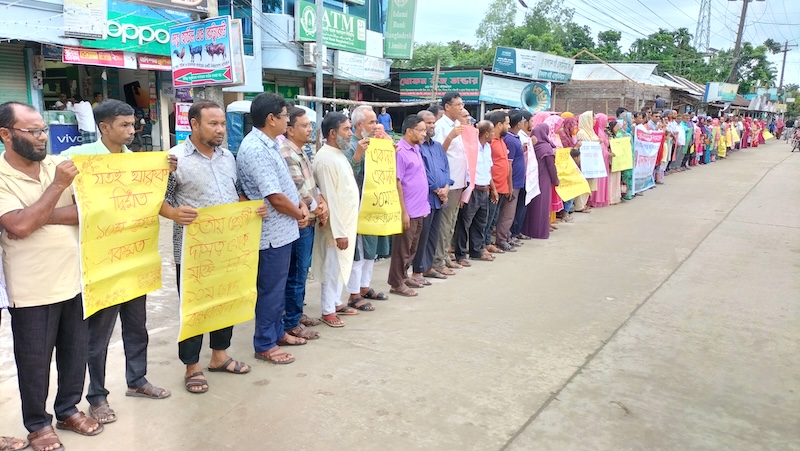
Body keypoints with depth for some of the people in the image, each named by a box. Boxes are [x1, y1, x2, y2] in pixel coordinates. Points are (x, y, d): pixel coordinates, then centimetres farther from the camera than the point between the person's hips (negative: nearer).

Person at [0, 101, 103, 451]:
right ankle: (37, 423, 31)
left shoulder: (60, 164, 1)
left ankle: (68, 409, 37)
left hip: (74, 280, 4)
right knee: (34, 361, 12)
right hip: (32, 290, -4)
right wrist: (57, 186, -21)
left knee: (76, 352, 17)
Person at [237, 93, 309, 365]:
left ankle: (278, 332, 36)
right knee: (270, 290, 3)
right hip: (273, 232, -10)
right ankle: (264, 345, 17)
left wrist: (300, 204, 1)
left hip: (282, 229, 10)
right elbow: (276, 198, -24)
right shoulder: (256, 150, -22)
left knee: (279, 287, 21)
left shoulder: (268, 144, 9)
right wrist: (299, 215, -8)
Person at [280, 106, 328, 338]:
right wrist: (318, 209, -7)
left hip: (308, 222, 10)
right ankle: (291, 324, 10)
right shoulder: (286, 155, -17)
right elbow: (299, 191, -20)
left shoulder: (301, 152, 14)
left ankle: (297, 313, 31)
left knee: (302, 272, 18)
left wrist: (322, 202, 0)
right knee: (296, 275, -1)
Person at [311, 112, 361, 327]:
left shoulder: (339, 154, 11)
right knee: (332, 267, 1)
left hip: (346, 221, 9)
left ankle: (336, 303, 31)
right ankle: (328, 311, 13)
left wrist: (346, 227, 15)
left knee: (341, 265, 18)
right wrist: (339, 231, -23)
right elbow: (329, 198, -23)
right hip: (336, 224, -9)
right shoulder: (325, 159, -20)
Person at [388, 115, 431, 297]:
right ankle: (396, 283, 12)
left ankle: (404, 276, 30)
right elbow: (397, 183, -17)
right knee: (402, 248, 2)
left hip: (419, 209, 9)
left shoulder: (416, 149, 12)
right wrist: (403, 212, -18)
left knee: (412, 248, 17)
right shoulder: (400, 151, -15)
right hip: (408, 211, -9)